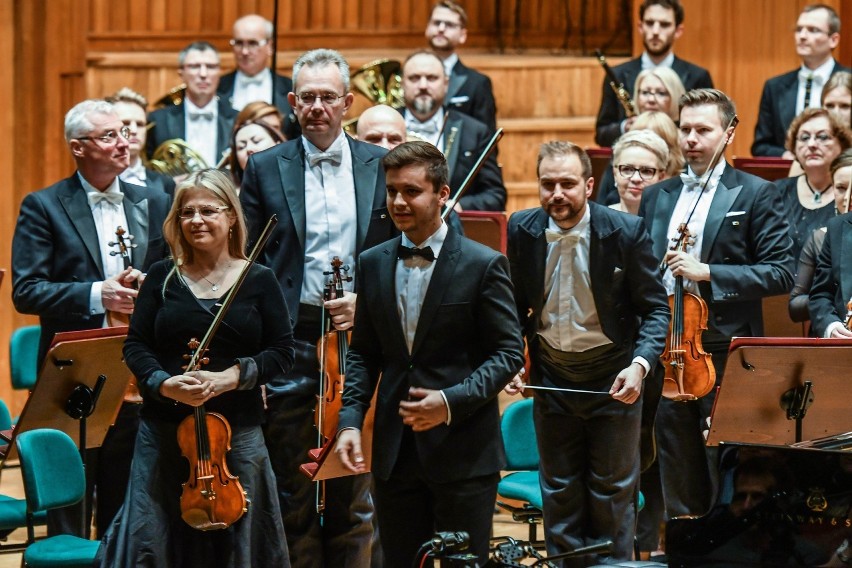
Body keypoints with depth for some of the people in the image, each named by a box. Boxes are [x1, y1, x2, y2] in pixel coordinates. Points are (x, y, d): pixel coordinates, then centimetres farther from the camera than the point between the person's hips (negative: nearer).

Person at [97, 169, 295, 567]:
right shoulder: (163, 278, 4)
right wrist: (163, 383, -16)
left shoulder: (258, 281, 2)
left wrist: (232, 377, -16)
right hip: (164, 429, 1)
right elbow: (135, 346, 3)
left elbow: (282, 352, -1)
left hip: (237, 431, -1)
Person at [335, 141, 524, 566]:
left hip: (463, 451, -4)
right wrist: (350, 420, -1)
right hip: (395, 451, 4)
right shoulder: (373, 264, 9)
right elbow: (363, 353, 13)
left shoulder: (483, 265, -5)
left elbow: (508, 353, -6)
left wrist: (451, 402, -19)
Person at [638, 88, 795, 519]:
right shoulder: (655, 198, 15)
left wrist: (707, 272, -17)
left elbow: (781, 273, -8)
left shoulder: (755, 195, -1)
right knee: (679, 485, 10)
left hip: (727, 357, -5)